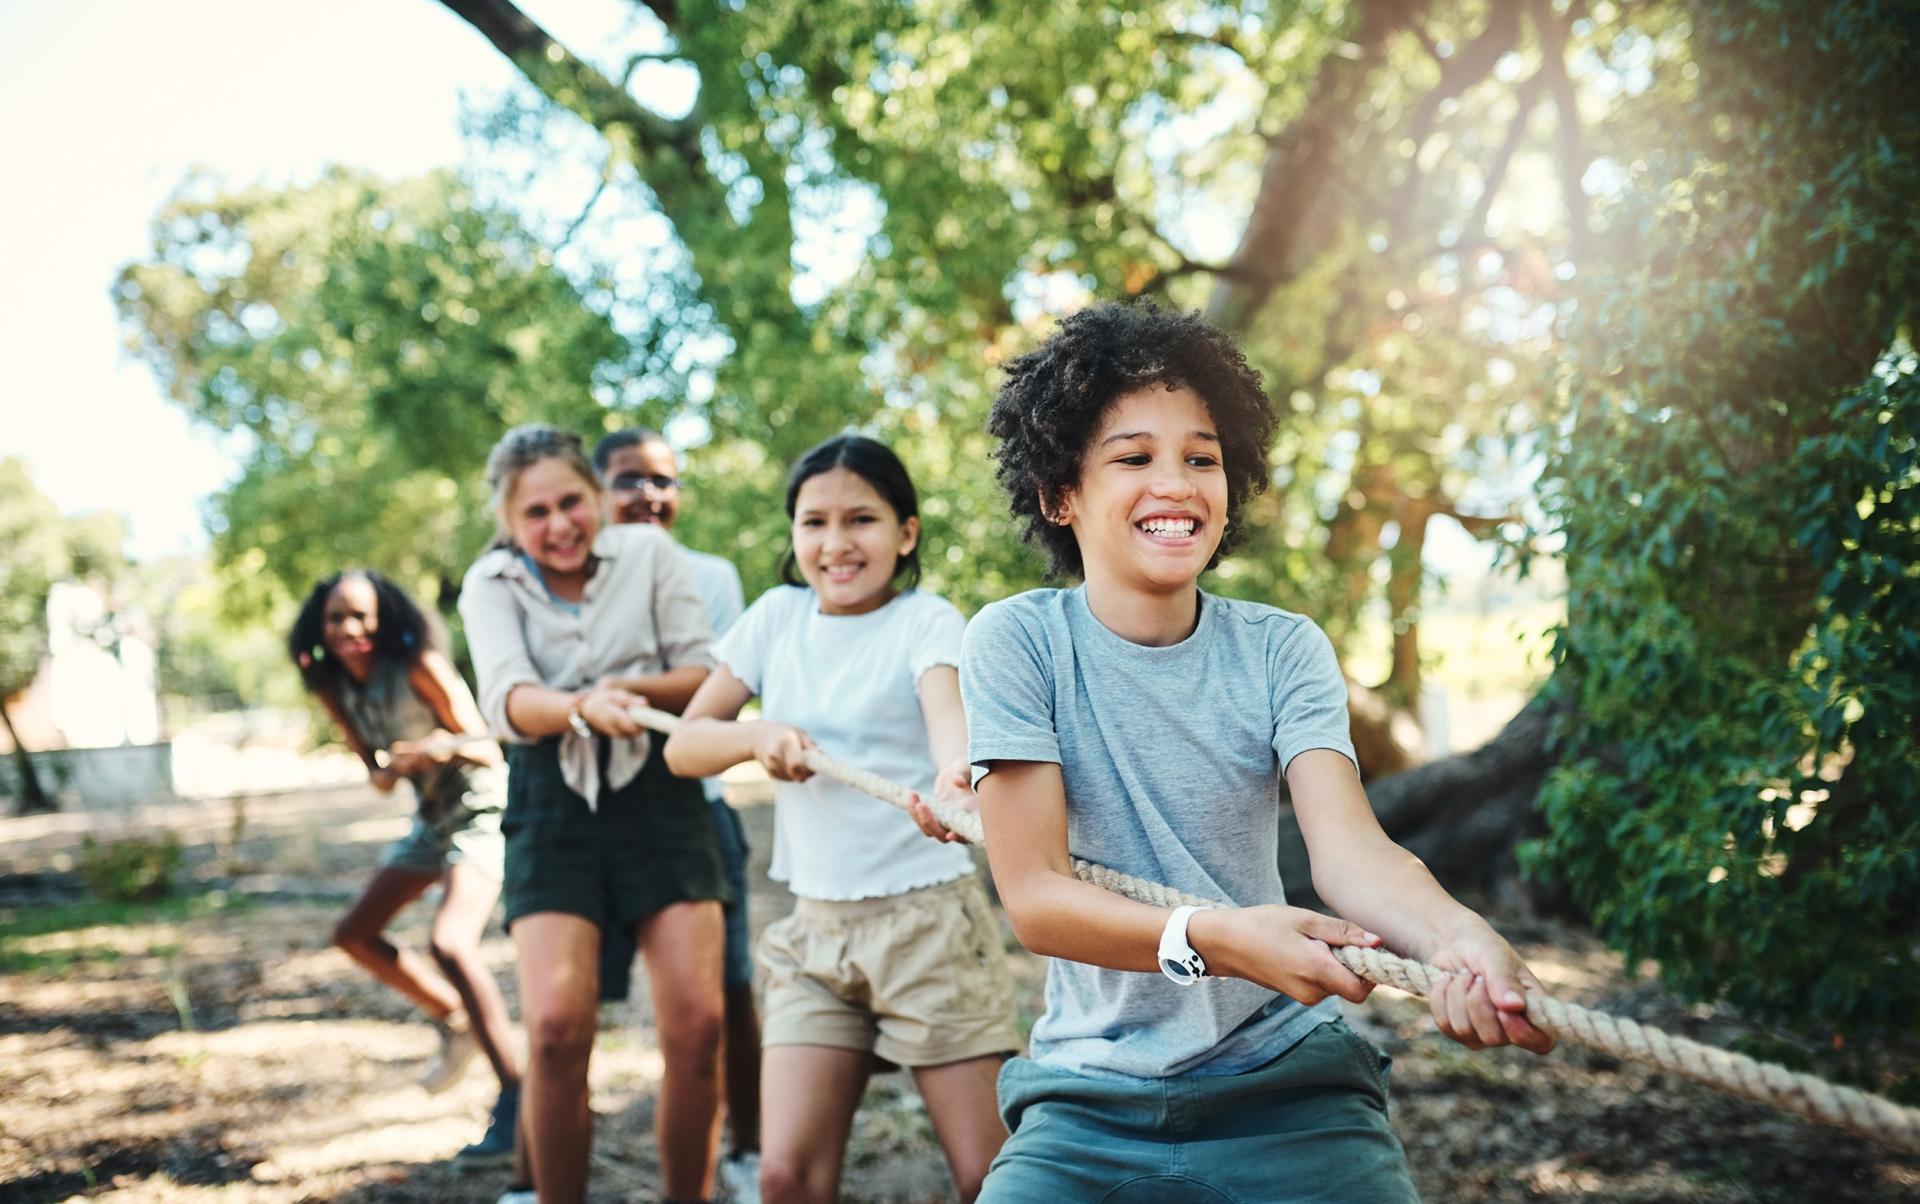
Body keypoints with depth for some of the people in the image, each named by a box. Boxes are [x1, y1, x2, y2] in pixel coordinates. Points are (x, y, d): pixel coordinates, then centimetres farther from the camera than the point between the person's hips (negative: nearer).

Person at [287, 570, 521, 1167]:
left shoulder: (419, 667, -21)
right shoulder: (335, 687, 0)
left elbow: (488, 748, -19)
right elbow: (375, 764, 10)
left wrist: (447, 745, -40)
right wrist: (384, 772, -14)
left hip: (479, 811, -9)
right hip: (431, 819, 9)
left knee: (450, 941, -28)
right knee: (355, 933, 14)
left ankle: (515, 1102, -27)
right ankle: (455, 1018, 30)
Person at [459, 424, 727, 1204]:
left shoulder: (648, 553, 5)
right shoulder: (492, 584, 5)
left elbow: (707, 678, 3)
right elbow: (506, 700, -12)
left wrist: (631, 687, -17)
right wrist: (583, 706, -32)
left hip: (658, 795, 0)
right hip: (553, 809, 0)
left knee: (696, 1023, -10)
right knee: (555, 1026, -15)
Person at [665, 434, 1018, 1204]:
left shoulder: (927, 621, -5)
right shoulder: (778, 615, 7)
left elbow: (948, 710, -27)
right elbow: (684, 744, 7)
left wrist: (954, 777, -50)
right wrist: (760, 736, -14)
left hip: (928, 918, -4)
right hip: (816, 930, 4)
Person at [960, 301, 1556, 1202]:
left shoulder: (1282, 651, -2)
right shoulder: (1018, 644, -8)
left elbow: (1347, 844, -16)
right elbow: (1033, 895, -14)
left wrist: (1453, 935, -39)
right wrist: (1213, 939, -32)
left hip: (1288, 1080, 2)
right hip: (1091, 1098, -1)